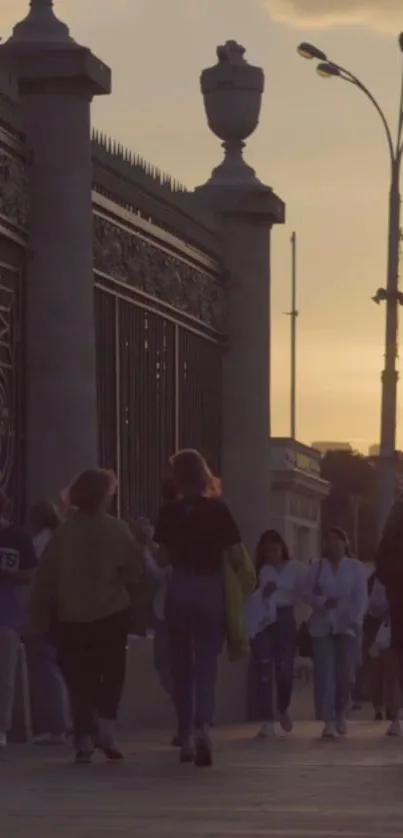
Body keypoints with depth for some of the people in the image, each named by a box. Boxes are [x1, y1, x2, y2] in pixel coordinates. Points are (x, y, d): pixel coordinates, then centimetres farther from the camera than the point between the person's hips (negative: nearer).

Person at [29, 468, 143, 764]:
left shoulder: (63, 532, -3)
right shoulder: (117, 530, -7)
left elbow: (46, 577, -4)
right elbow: (135, 569, -9)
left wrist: (42, 617, 3)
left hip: (70, 617, 1)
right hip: (111, 614, -1)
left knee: (80, 679, 8)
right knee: (112, 674, 14)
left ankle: (84, 740, 1)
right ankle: (105, 727, -4)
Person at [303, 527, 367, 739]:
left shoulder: (355, 567, 7)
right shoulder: (317, 568, 10)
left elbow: (361, 597, -1)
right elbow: (307, 592, 3)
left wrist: (356, 620, -14)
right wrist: (323, 602, -15)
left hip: (346, 625, 0)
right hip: (322, 625, 0)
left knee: (345, 673, -4)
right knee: (325, 673, -10)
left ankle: (341, 714, 19)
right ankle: (329, 721, -14)